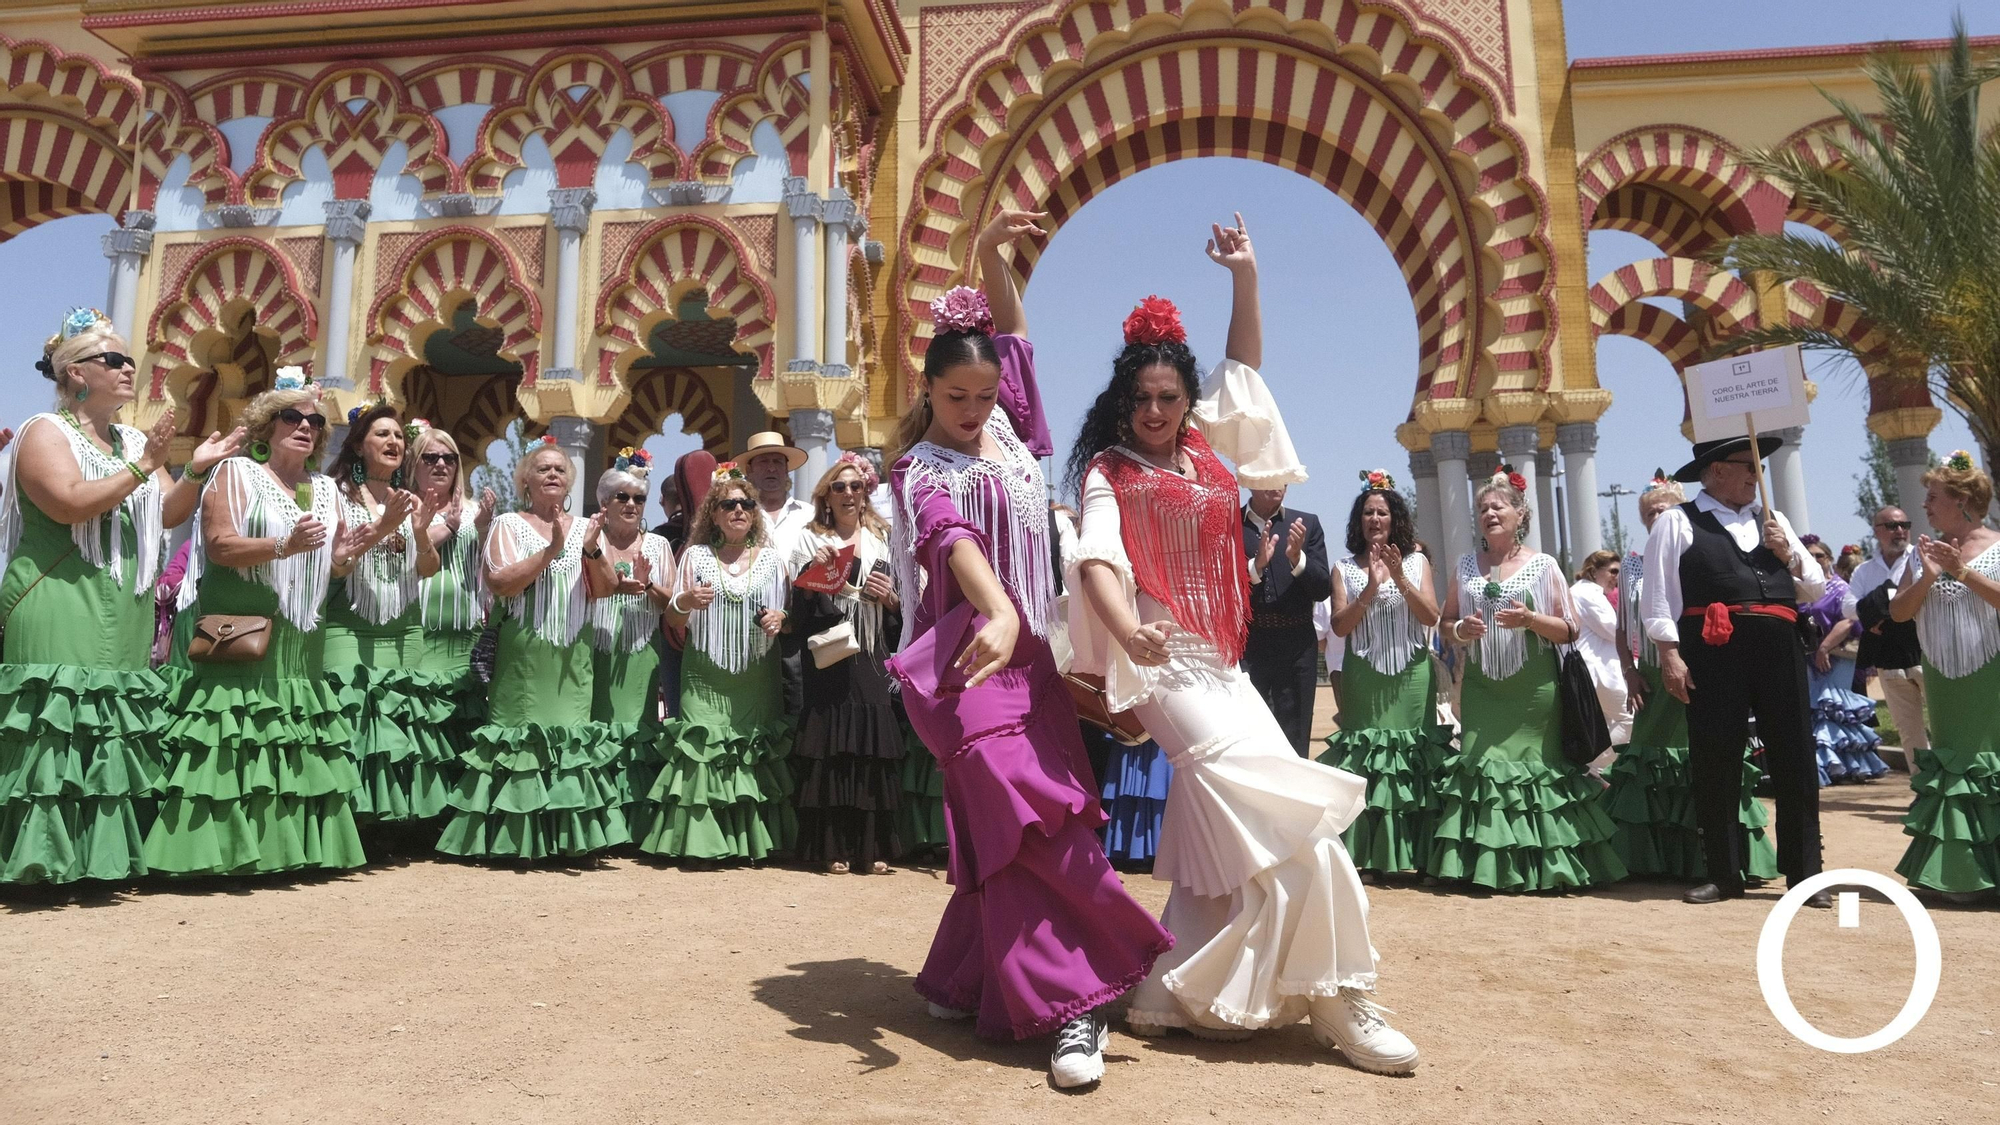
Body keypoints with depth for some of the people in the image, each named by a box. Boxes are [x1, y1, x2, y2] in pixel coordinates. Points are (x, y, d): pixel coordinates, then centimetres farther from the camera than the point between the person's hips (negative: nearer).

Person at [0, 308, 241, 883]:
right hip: (60, 607, -7)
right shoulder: (46, 431, 0)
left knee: (118, 728, 4)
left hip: (125, 615, 7)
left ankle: (107, 851, 9)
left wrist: (197, 470, 1)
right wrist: (141, 468, -15)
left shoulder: (132, 440, 20)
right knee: (60, 726, -12)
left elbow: (169, 514, 15)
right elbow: (70, 503, -17)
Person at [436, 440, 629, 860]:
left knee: (571, 734, 1)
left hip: (571, 655, 3)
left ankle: (570, 836, 9)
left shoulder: (586, 527, 12)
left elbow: (605, 589, 4)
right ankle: (514, 838, 6)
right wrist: (551, 550, -18)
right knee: (520, 734, -2)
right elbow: (501, 583, -11)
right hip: (521, 653, -2)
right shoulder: (508, 524, 3)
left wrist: (592, 550, -13)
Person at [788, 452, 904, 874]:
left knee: (873, 745, -1)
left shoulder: (882, 539, 16)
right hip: (828, 660, -2)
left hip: (872, 660, 2)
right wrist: (813, 571, -13)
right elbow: (800, 610, 2)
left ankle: (874, 847, 6)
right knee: (831, 745, -5)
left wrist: (891, 598, -5)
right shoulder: (810, 541, 10)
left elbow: (901, 612, 16)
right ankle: (835, 847, 3)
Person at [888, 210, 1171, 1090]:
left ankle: (964, 982, 21)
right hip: (970, 651, -7)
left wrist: (992, 258, 3)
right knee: (1026, 814, -17)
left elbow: (1011, 334, 20)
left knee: (1007, 826, 7)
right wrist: (999, 614, -43)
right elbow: (955, 539, -25)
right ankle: (1073, 1002, -12)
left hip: (1029, 649, 7)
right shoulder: (923, 469, -5)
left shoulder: (1007, 428, 13)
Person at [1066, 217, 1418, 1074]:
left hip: (1222, 666, 7)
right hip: (1170, 665, -7)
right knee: (1281, 817, -14)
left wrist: (1245, 276, 21)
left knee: (1220, 837, 4)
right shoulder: (1109, 473, 0)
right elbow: (1096, 557, -17)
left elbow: (1244, 366, 27)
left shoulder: (1206, 445, 16)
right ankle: (1334, 1000, -7)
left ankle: (1177, 993, 15)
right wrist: (1124, 627, -36)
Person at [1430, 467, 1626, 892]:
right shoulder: (1466, 566, 11)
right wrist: (1461, 630, -7)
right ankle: (1485, 866, 4)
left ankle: (1538, 864, 10)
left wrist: (1531, 619, -16)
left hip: (1532, 689, -2)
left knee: (1534, 765, -3)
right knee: (1480, 766, -4)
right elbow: (1446, 623, 15)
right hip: (1481, 688, 2)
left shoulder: (1543, 565, 2)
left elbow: (1570, 630, 1)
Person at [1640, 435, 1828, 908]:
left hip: (1779, 650, 4)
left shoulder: (1774, 521, 20)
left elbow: (1816, 587, 21)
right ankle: (1724, 875, 13)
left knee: (1795, 761, 5)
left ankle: (1805, 873, 17)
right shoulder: (1677, 523, 4)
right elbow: (1658, 596, -3)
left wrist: (1788, 555, 2)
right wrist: (1670, 655, -11)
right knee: (1715, 763, 1)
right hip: (1714, 653, -4)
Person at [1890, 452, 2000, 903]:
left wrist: (1962, 571, -20)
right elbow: (1899, 611, 4)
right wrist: (1927, 577, -11)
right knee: (1953, 766, 6)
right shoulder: (1925, 552, 8)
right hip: (1943, 680, 4)